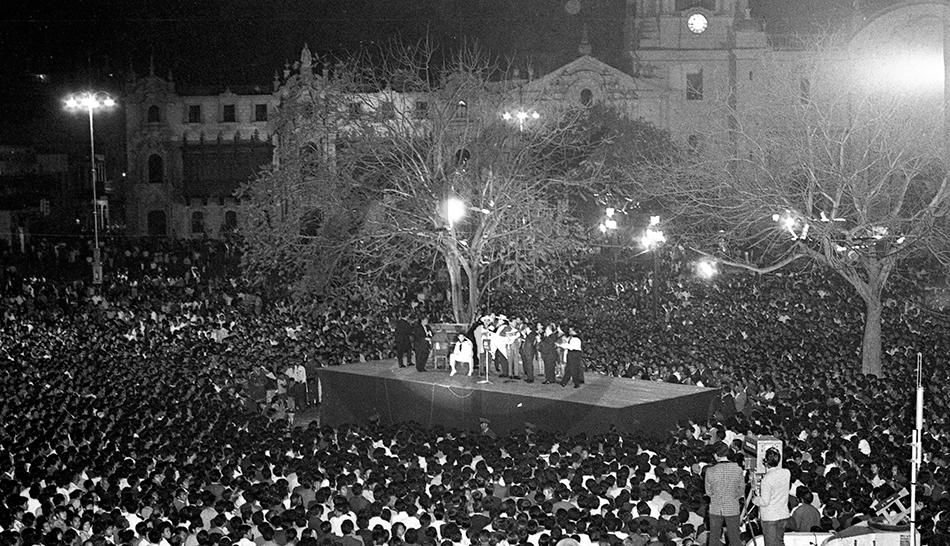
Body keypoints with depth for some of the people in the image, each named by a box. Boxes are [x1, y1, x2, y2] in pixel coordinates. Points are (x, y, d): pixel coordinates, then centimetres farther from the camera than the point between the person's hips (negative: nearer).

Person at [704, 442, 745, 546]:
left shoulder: (710, 471, -13)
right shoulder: (738, 469, -11)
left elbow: (708, 492, -1)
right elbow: (741, 490, 1)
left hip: (715, 509, 0)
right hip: (733, 508, 0)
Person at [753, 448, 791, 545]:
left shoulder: (766, 479, -22)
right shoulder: (787, 473, -5)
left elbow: (764, 502, -21)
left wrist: (755, 499, 0)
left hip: (769, 516, -6)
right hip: (783, 514, 6)